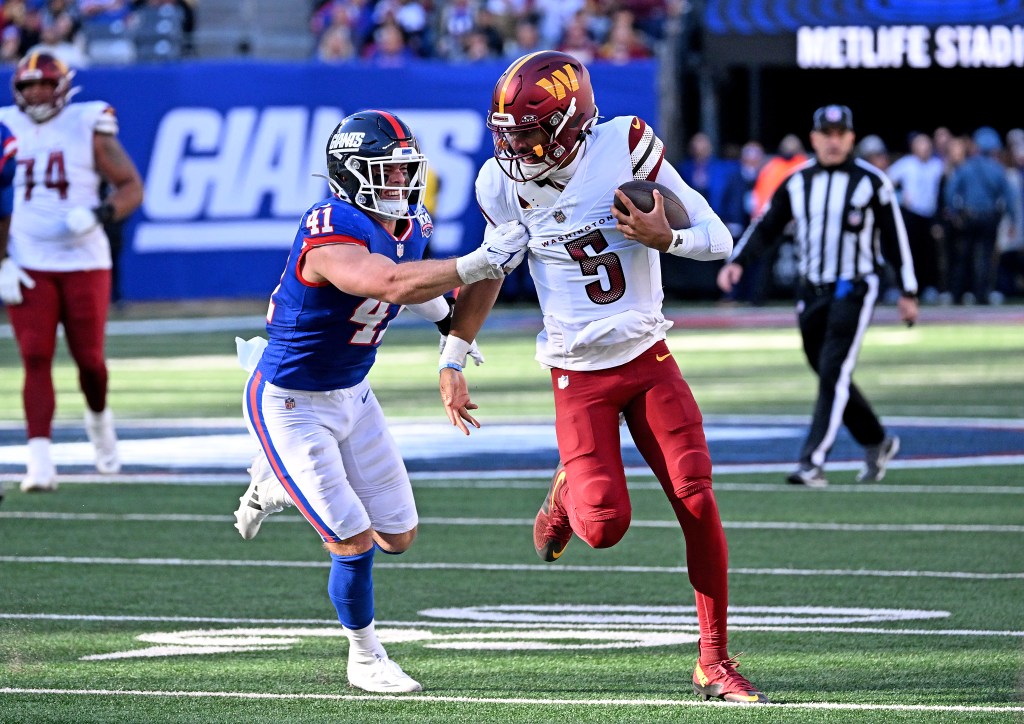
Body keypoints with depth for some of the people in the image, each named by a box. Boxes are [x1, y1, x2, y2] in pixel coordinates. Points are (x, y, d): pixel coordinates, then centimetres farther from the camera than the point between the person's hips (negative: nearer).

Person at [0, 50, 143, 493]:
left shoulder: (89, 128, 0)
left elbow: (131, 186, 2)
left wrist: (100, 213, -17)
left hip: (84, 262, -1)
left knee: (88, 358, 3)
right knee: (36, 359, -10)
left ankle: (98, 418, 37)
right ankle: (40, 461, -13)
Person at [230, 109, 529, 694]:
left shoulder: (411, 226, -3)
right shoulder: (330, 233, -31)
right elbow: (391, 285, -48)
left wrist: (447, 320, 24)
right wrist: (482, 263, -52)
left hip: (353, 395, 8)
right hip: (291, 404, -8)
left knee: (398, 537, 10)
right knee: (355, 543, -9)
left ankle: (274, 487, 31)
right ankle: (364, 658, 16)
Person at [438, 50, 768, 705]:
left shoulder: (625, 150, -15)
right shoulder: (505, 185, -8)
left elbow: (718, 239, -11)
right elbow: (490, 269, 11)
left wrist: (666, 238, -31)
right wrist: (452, 361, 12)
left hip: (649, 360, 0)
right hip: (580, 376, 0)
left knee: (698, 502, -9)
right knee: (605, 526, -14)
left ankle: (715, 661, 4)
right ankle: (566, 491, 24)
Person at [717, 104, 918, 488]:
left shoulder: (871, 182, -4)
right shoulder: (798, 182, 7)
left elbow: (894, 236, 0)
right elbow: (766, 227, 6)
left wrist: (907, 292, 0)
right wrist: (737, 262, -10)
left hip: (853, 290, -5)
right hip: (812, 292, 5)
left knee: (834, 373, -15)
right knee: (831, 377, 12)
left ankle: (813, 463, -20)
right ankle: (877, 443, 32)